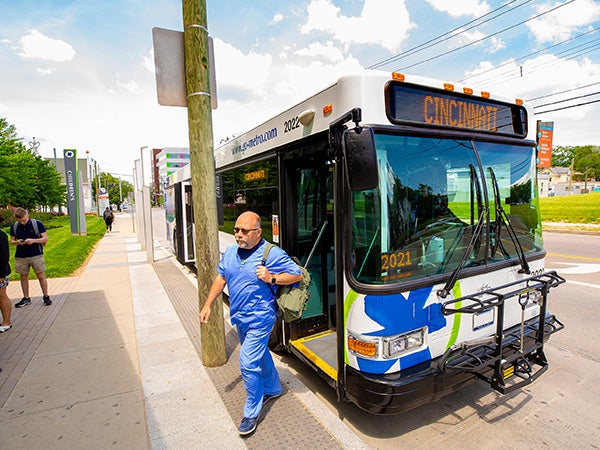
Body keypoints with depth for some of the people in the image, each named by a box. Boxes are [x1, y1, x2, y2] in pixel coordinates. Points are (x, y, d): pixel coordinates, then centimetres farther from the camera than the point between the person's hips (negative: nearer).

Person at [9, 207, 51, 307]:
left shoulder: (37, 224, -5)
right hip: (20, 257, 3)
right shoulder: (14, 227, 5)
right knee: (23, 277, 10)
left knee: (41, 276, 1)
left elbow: (45, 238, -4)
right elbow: (12, 241, 12)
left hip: (36, 255, -3)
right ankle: (26, 298, 23)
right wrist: (17, 242, -10)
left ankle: (46, 297, 11)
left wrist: (33, 240, -19)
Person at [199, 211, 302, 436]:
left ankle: (251, 413, 15)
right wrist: (208, 305, 12)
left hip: (259, 318, -7)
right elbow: (220, 278, 13)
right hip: (239, 317, 7)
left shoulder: (272, 254, -17)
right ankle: (272, 389, 46)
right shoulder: (230, 252, 3)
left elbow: (297, 275, -13)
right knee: (259, 355, 23)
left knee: (248, 364, -6)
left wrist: (271, 278, -26)